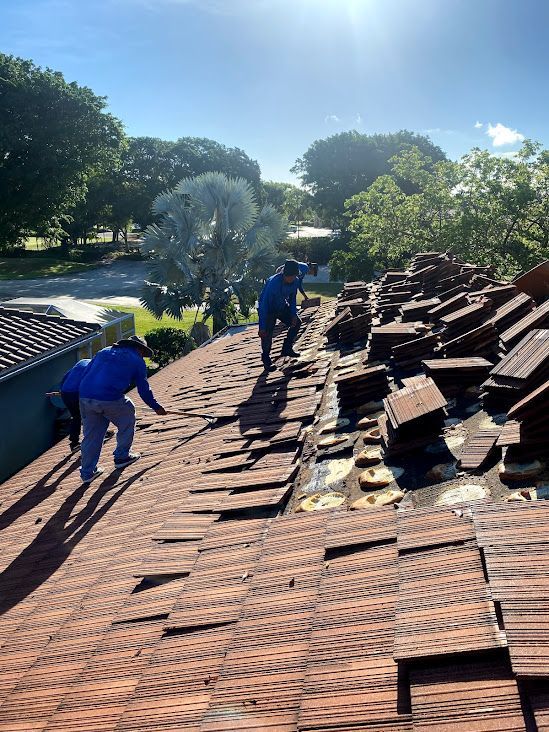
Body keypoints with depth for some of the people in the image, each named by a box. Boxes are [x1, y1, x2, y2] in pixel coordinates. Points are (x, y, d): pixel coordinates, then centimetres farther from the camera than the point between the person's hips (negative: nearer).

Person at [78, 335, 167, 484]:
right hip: (111, 399, -5)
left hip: (85, 397, 5)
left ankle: (87, 472, 21)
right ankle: (122, 456, 26)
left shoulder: (104, 352, 26)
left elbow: (86, 373, 24)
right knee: (128, 419, 22)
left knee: (91, 435, 16)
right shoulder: (137, 360, 12)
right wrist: (156, 407, 26)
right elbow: (144, 390, 13)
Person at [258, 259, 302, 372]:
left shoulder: (295, 281, -17)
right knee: (267, 334, -17)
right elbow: (264, 304, -35)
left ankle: (287, 348, 20)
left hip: (282, 306, 7)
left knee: (296, 322, 7)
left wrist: (293, 315, -9)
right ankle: (266, 360, 2)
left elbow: (292, 299, 3)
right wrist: (262, 327, -37)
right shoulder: (273, 282, -36)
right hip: (268, 308, -7)